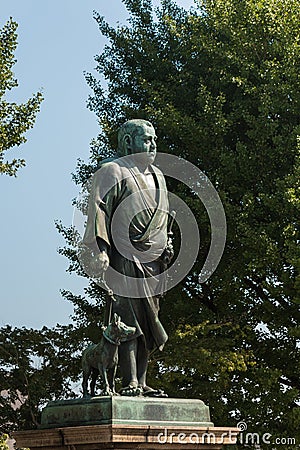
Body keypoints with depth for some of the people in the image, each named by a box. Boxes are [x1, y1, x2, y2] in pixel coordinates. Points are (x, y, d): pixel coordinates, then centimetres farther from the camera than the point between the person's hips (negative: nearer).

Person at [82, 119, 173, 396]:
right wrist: (99, 249, -21)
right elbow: (98, 209, -10)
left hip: (153, 260, 8)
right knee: (130, 319, -14)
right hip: (125, 257, -8)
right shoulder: (113, 172, -1)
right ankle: (130, 382, -16)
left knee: (148, 322, 4)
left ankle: (141, 383, 7)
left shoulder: (157, 176, 24)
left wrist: (167, 247, 19)